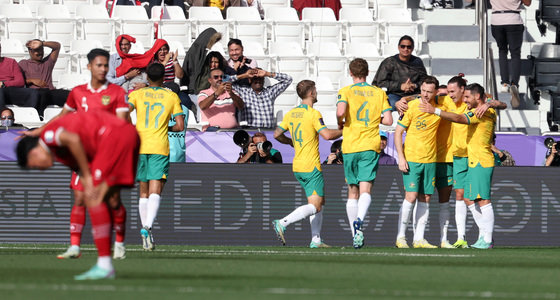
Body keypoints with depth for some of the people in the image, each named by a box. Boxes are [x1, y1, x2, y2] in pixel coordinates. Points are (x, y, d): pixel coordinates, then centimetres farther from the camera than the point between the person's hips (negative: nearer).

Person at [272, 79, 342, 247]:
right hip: (311, 167, -8)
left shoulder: (291, 114, 9)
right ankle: (282, 223, -23)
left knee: (319, 202, 15)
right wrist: (343, 131, -6)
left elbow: (277, 134, 13)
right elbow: (327, 135, -22)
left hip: (297, 167, 8)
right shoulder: (313, 114, -13)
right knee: (314, 206, -9)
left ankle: (316, 240, 9)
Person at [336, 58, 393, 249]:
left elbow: (340, 112, -19)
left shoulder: (345, 92, 0)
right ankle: (359, 221, -38)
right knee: (365, 190, -9)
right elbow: (388, 120, 2)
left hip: (350, 147, 0)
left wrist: (340, 124, 2)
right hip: (371, 147, 0)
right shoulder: (379, 93, 7)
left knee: (353, 192, 12)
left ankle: (355, 234, 14)